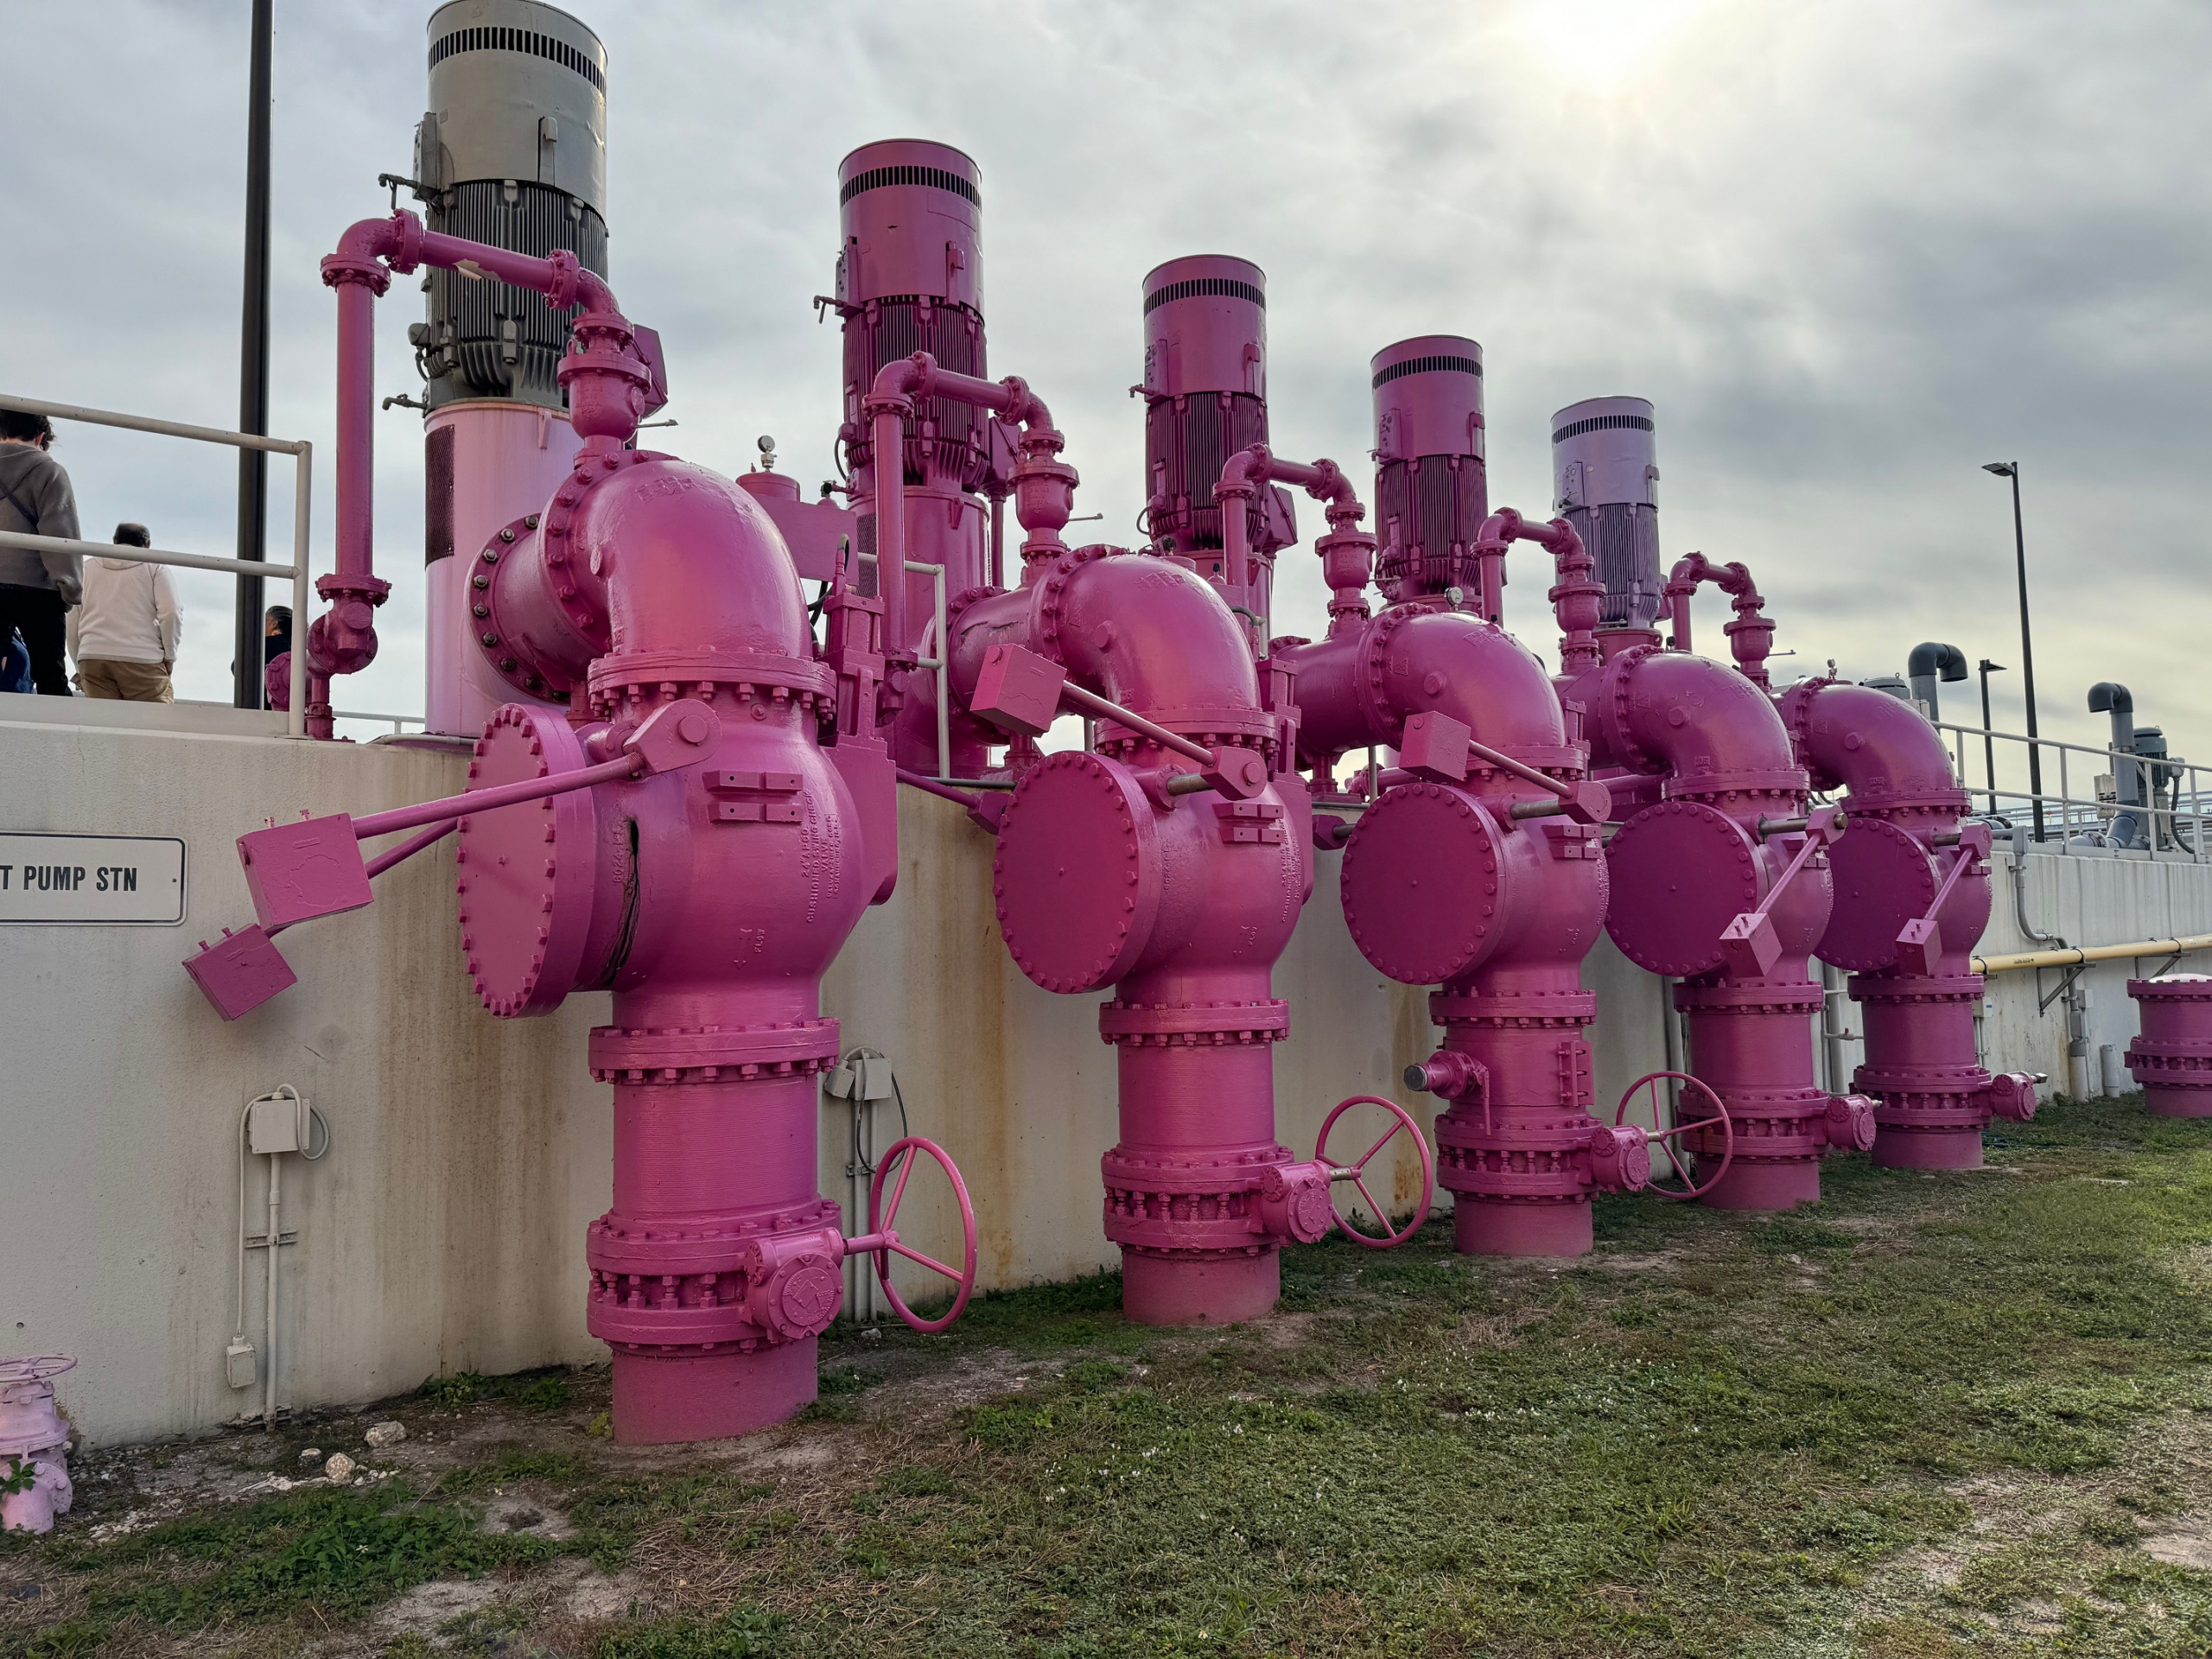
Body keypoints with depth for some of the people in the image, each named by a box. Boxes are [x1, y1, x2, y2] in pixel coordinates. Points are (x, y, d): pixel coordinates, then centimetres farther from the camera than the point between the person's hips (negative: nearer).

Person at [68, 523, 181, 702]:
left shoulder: (87, 568, 22)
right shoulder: (154, 567, 10)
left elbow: (72, 622, 17)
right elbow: (170, 613, -3)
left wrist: (79, 667, 22)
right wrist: (169, 657, 6)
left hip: (92, 658, 4)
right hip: (142, 659, -3)